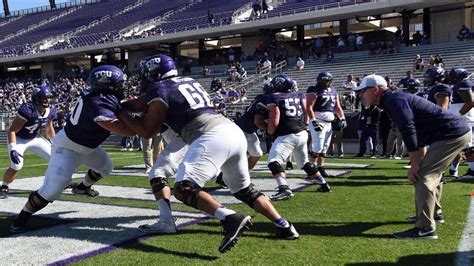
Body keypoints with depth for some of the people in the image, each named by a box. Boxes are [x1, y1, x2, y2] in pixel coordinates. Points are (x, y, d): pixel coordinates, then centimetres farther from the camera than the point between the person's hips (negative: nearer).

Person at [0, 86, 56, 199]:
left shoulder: (51, 111, -13)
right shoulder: (27, 110, -32)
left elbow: (49, 129, 8)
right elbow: (12, 130, -28)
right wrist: (13, 149, -37)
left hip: (35, 138, 6)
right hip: (19, 139, -6)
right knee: (16, 166, -23)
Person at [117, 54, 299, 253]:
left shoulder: (160, 90, 5)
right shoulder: (190, 81, 26)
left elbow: (146, 131, 10)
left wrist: (121, 114, 21)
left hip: (212, 137, -8)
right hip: (234, 131, 8)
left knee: (184, 189, -9)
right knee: (244, 190, 22)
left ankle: (231, 218, -27)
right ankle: (284, 226, 19)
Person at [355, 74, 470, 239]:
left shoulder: (394, 100, -15)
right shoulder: (391, 101, 16)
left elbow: (409, 131, -24)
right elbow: (411, 132, 19)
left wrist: (415, 164, -21)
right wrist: (417, 162, 16)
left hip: (453, 135, -10)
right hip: (457, 132, 10)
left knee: (423, 177, -13)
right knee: (430, 174, 23)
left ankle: (425, 229, -14)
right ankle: (431, 213, 37)